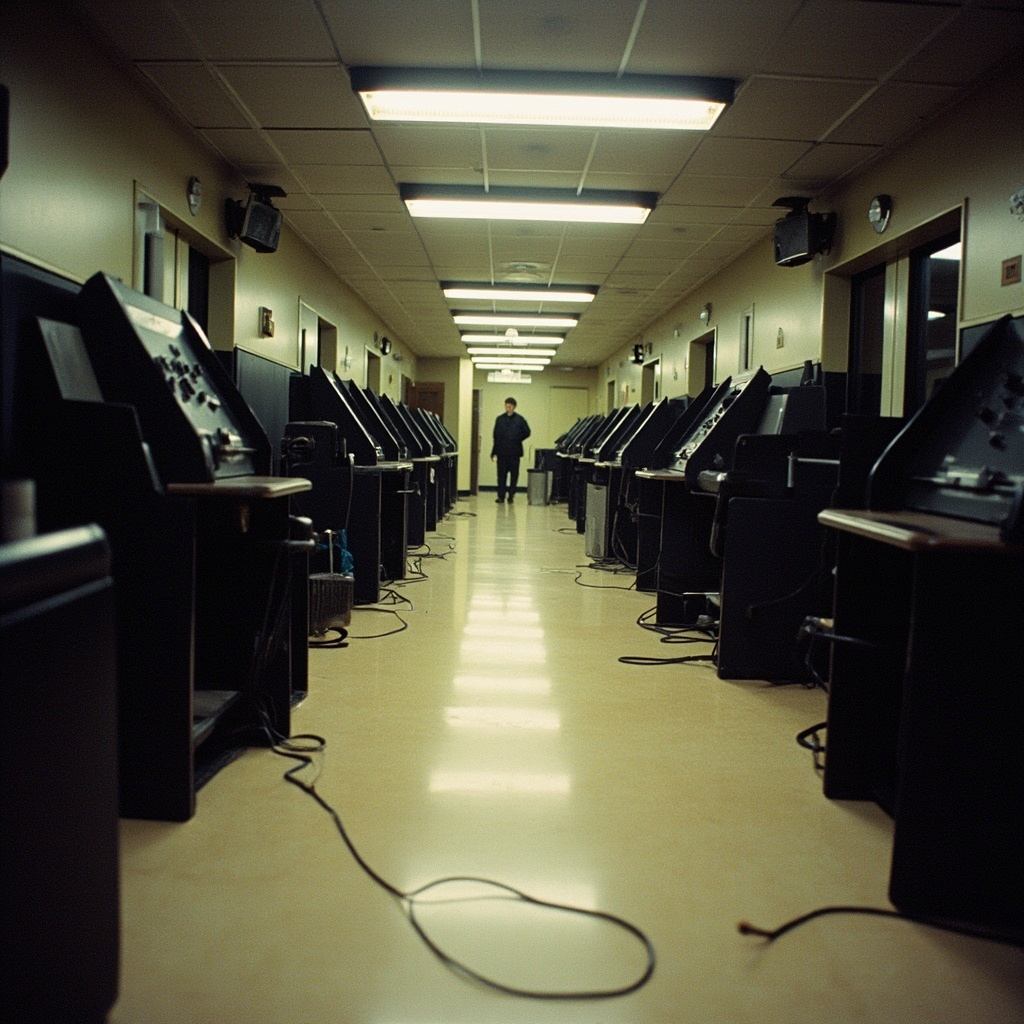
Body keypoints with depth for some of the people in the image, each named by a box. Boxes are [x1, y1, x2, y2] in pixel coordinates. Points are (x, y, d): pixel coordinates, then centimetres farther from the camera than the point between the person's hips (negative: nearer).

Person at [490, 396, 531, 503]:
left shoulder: (519, 419, 2)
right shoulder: (500, 419, 7)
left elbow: (527, 432, 9)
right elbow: (496, 436, 7)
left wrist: (517, 439, 0)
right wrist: (494, 452, 4)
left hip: (514, 452, -1)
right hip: (502, 452, 1)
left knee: (514, 475, 3)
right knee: (501, 475, 1)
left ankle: (511, 495, 11)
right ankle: (501, 496, 5)